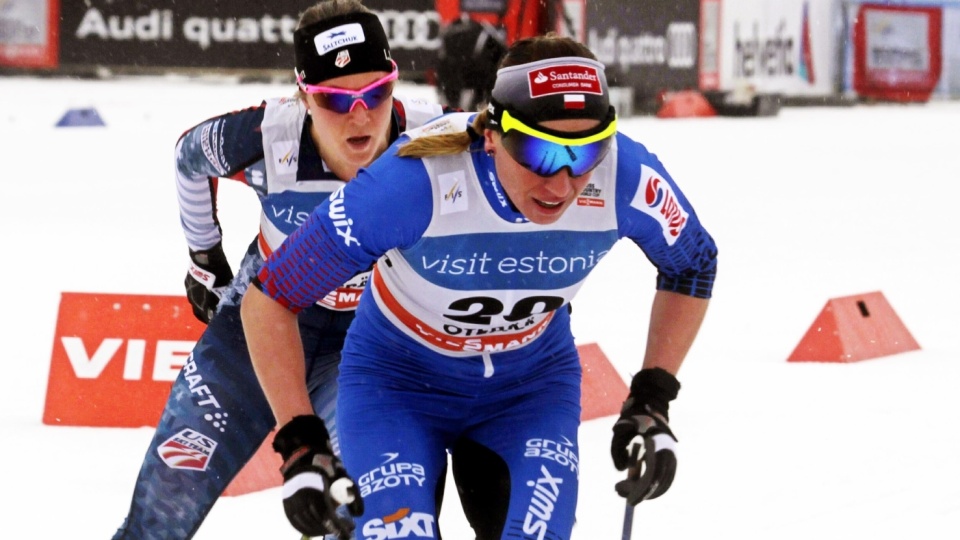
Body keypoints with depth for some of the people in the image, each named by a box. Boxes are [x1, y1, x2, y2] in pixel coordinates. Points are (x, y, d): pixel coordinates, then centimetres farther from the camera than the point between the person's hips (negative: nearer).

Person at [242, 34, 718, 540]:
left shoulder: (625, 176, -27)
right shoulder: (417, 178, -36)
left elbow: (691, 265, -3)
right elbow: (270, 298, -27)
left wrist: (652, 402, -10)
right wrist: (300, 444, -31)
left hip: (534, 379, 2)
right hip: (399, 377, -2)